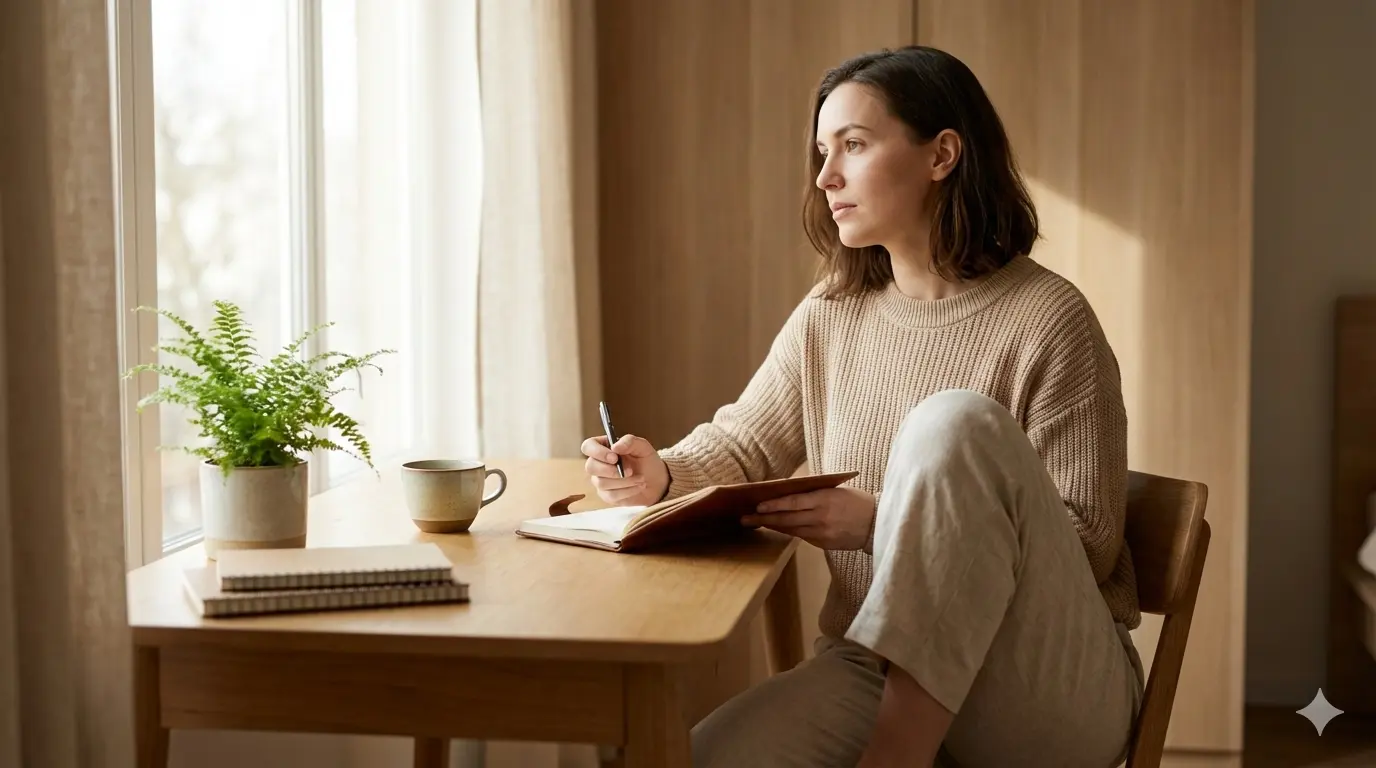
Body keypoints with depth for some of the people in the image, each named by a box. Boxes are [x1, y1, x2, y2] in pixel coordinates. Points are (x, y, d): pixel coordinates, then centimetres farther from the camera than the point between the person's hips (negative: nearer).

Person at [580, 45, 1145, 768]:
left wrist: (883, 520, -22)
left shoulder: (1047, 319, -10)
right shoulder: (830, 314, 7)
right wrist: (662, 475, -8)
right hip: (873, 666, 3)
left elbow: (1090, 542, -12)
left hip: (1055, 693, -2)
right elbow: (739, 445, 16)